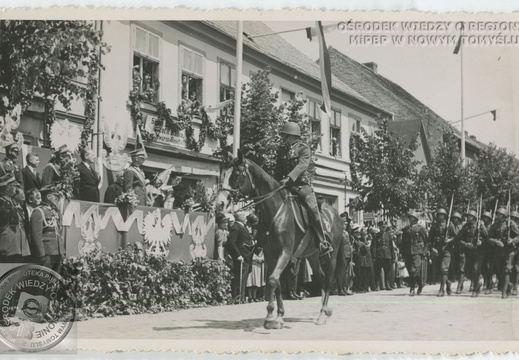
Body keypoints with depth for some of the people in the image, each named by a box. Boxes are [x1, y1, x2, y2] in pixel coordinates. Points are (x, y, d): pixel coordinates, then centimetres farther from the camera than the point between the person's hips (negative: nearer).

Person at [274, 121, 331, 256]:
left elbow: (302, 165, -18)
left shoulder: (304, 148, -1)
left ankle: (323, 243, -21)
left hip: (301, 184, -6)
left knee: (312, 207, -24)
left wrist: (290, 178, -31)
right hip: (284, 185, 6)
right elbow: (278, 171, 20)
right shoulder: (282, 150, 16)